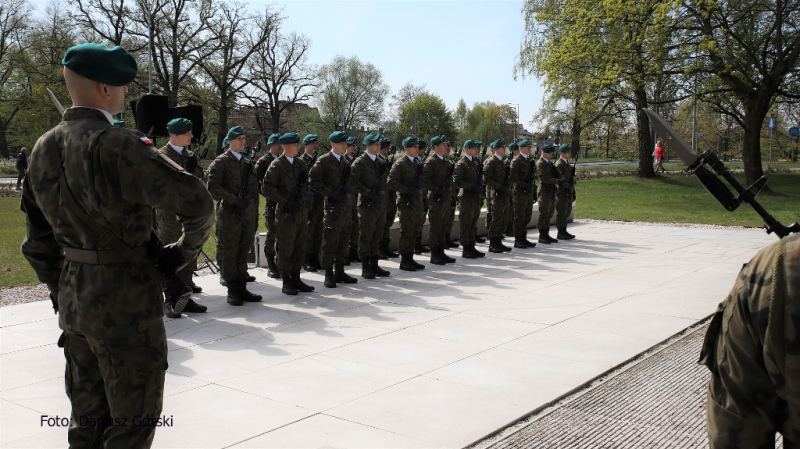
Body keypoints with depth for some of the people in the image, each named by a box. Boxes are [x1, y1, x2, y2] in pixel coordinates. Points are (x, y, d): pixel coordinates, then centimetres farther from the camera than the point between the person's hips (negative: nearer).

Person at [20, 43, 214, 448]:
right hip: (126, 300, -8)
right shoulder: (116, 145, -19)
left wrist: (61, 292, 21)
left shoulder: (44, 148, 6)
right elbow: (196, 202, -24)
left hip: (73, 296, 8)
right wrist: (184, 251, -6)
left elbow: (38, 240, 13)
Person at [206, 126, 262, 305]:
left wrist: (255, 213, 14)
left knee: (243, 251, 10)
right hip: (229, 214, -6)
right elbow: (212, 186, -13)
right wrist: (234, 199, -19)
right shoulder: (221, 162, -3)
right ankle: (232, 290, 6)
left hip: (247, 215, 6)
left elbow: (255, 187, 20)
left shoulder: (247, 162, 17)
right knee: (229, 252, 0)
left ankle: (241, 287, 17)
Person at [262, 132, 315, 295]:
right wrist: (285, 202, -18)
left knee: (299, 248, 11)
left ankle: (296, 280, 21)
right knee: (285, 249, 0)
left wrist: (304, 193, -3)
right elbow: (266, 188, -14)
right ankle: (286, 283, 9)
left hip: (302, 212, 6)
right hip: (286, 214, -6)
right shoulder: (276, 165, -7)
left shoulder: (301, 164, 12)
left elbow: (307, 186, 20)